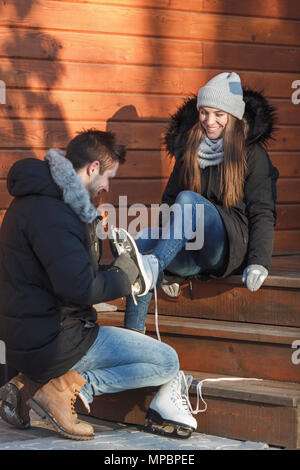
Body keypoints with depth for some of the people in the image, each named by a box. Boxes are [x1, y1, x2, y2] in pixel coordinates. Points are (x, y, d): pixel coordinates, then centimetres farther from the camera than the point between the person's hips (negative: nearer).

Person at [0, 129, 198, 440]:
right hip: (53, 342, -10)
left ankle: (32, 384, 12)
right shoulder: (51, 213, -21)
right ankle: (71, 387, -11)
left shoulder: (37, 200, 12)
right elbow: (79, 288, -27)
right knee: (167, 362, -6)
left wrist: (113, 272, 9)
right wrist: (123, 277, -9)